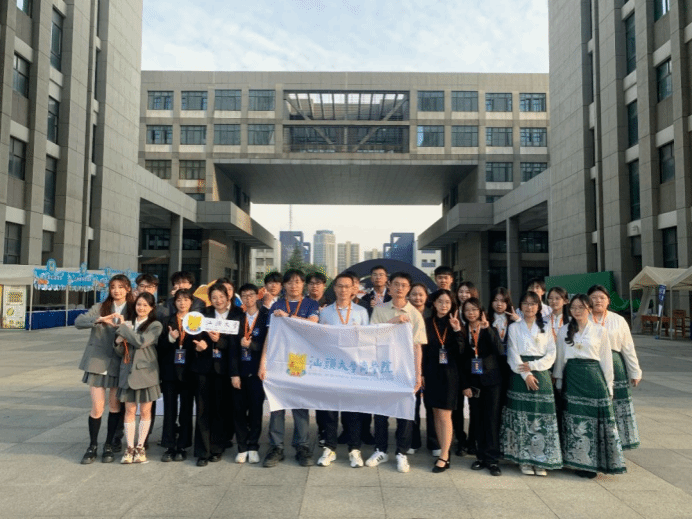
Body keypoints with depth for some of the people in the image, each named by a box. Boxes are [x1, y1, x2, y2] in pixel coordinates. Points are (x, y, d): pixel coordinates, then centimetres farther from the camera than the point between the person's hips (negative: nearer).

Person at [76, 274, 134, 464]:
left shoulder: (133, 310, 2)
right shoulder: (100, 308, 2)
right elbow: (78, 322, -12)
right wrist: (100, 319, -27)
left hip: (120, 364, 0)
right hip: (97, 362, 0)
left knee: (115, 405, 9)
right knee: (97, 407, -1)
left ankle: (109, 445, 23)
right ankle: (92, 446, 16)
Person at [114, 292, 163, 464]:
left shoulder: (155, 326, -3)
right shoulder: (128, 324, 11)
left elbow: (141, 342, -19)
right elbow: (120, 351, 14)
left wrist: (123, 328, -10)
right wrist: (119, 342, -9)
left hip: (146, 371, -3)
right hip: (128, 371, 3)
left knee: (145, 410, 3)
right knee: (130, 410, 4)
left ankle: (140, 447, 14)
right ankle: (130, 448, 12)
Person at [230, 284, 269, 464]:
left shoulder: (266, 318, 1)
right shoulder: (237, 319, 8)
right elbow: (233, 348, 3)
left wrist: (251, 344, -18)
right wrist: (234, 373, -4)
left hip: (257, 371, -2)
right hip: (240, 372, 2)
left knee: (256, 409, 3)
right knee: (239, 410, 4)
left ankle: (253, 447, 15)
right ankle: (242, 448, 14)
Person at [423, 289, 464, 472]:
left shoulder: (455, 323, 0)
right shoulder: (427, 323, 2)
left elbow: (460, 351, -6)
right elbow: (422, 349, 4)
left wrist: (457, 331, -19)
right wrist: (421, 373, 0)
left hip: (449, 373, -2)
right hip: (432, 373, 2)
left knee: (444, 415, -4)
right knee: (436, 414, 9)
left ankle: (444, 457, 1)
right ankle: (443, 450, 19)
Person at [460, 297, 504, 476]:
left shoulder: (490, 329, 1)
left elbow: (500, 352, -13)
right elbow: (461, 360, 4)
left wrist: (487, 329, -19)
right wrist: (465, 385, -1)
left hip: (492, 380, -2)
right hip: (473, 381, 2)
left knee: (492, 419, -3)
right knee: (477, 419, 5)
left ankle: (492, 459, 2)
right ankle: (481, 456, 14)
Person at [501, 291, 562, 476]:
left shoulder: (545, 328, 13)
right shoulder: (514, 328, 8)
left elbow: (551, 355, 5)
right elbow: (512, 355, 0)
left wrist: (533, 366, -9)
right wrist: (526, 374, -11)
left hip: (541, 374, 1)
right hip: (520, 375, -1)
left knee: (542, 417, -2)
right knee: (521, 417, -2)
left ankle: (541, 460, 7)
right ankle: (524, 460, 7)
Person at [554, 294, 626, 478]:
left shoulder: (600, 331, 4)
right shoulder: (564, 331, 9)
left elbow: (606, 361, 6)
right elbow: (559, 359, 12)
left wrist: (608, 386, 3)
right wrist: (558, 382, 11)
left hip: (593, 377, -1)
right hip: (572, 378, 1)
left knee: (596, 419, -3)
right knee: (576, 421, 1)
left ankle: (595, 461, 13)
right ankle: (581, 462, 11)